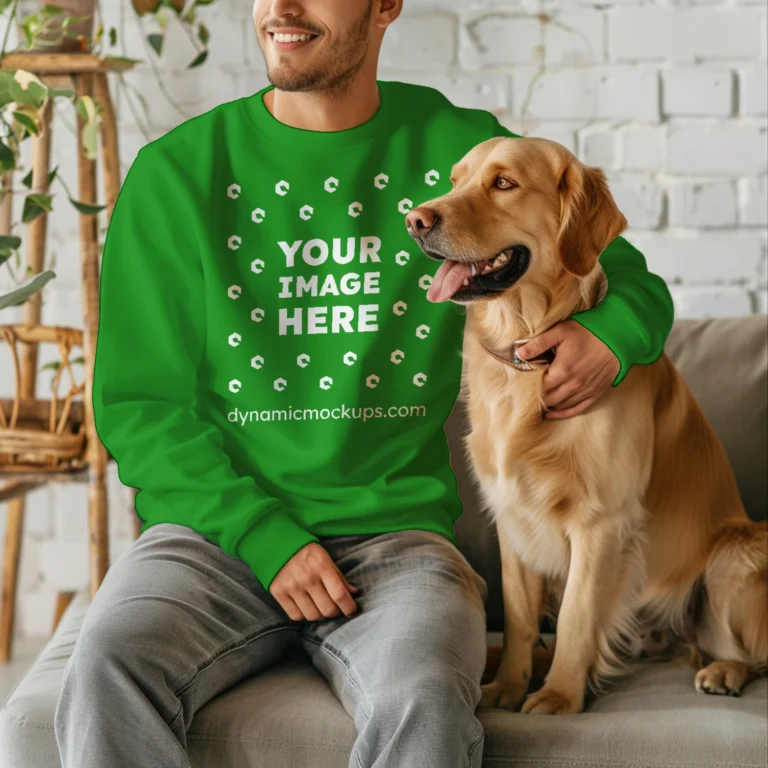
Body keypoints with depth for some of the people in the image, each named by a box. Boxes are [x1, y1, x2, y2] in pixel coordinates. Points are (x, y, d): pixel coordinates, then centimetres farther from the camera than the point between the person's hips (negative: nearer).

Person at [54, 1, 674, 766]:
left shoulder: (461, 150, 7)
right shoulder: (176, 171, 4)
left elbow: (632, 281, 17)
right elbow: (138, 401, 3)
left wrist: (611, 335, -8)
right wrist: (266, 533, -11)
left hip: (394, 533, 0)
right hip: (217, 526, 1)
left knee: (426, 701, -32)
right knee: (107, 673, -30)